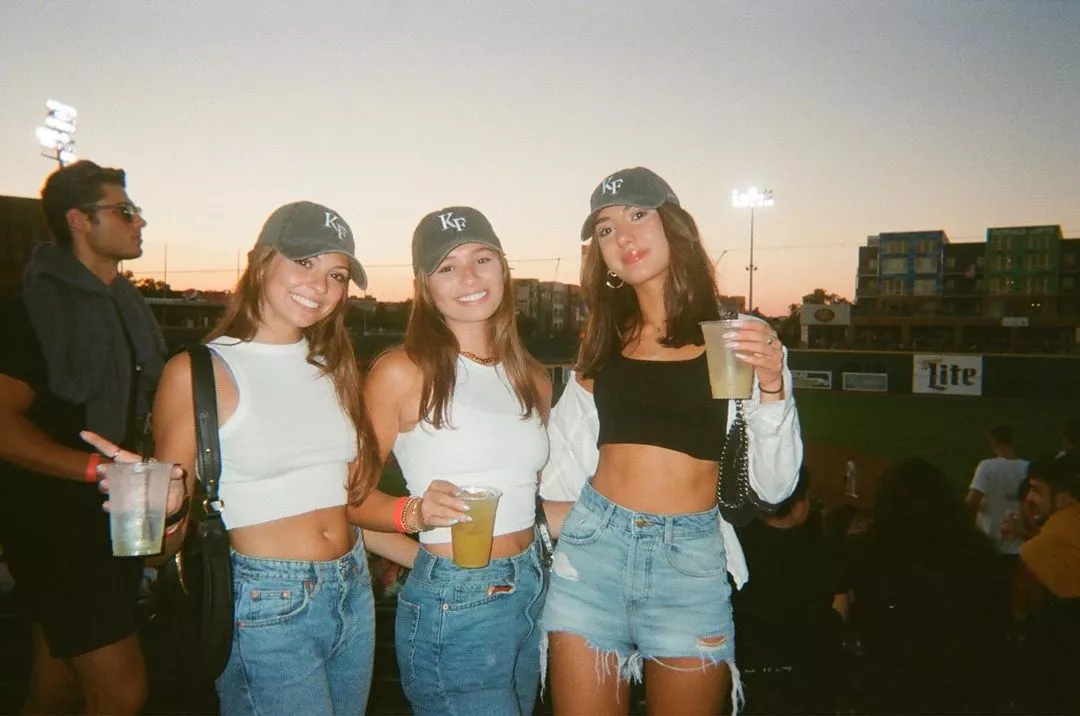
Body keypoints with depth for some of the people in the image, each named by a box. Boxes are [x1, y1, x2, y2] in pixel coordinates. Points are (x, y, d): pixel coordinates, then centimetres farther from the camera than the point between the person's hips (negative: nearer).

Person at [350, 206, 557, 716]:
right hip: (452, 608, -6)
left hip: (531, 593, 7)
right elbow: (354, 494, -9)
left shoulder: (532, 379, 6)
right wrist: (415, 512, -25)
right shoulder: (403, 372, -12)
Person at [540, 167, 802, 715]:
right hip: (592, 550, 3)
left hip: (691, 563, -2)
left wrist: (771, 387, -18)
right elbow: (562, 470, 12)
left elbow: (773, 486, -6)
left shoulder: (743, 340, -2)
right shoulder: (603, 343, 9)